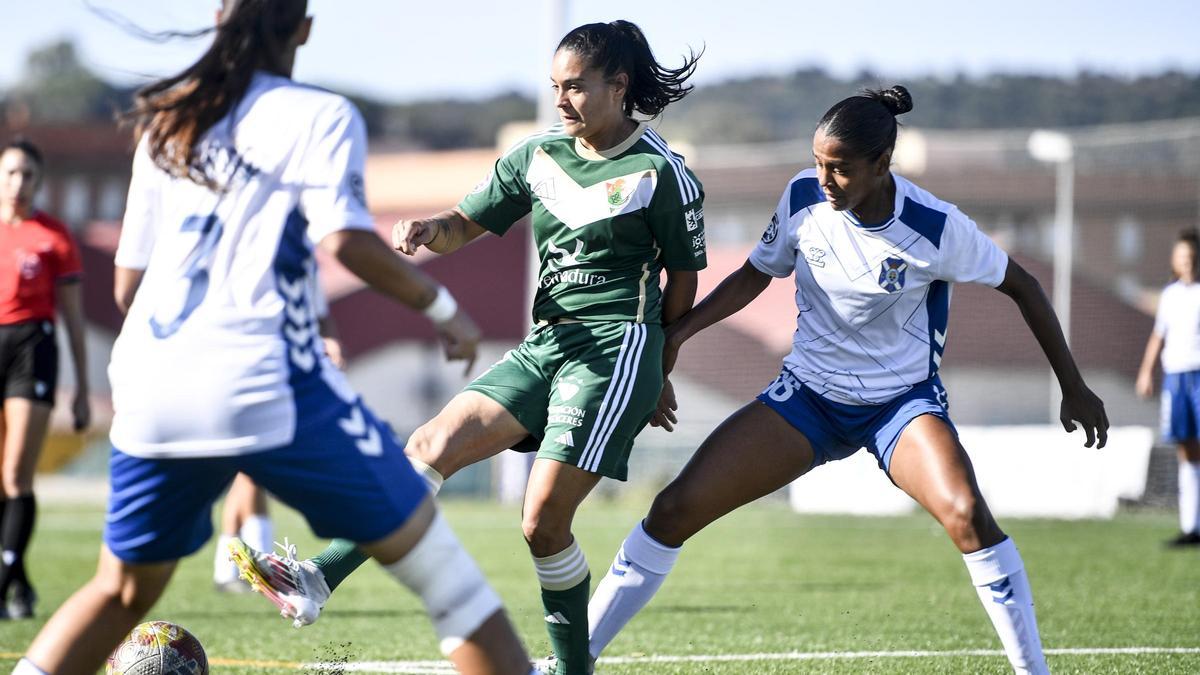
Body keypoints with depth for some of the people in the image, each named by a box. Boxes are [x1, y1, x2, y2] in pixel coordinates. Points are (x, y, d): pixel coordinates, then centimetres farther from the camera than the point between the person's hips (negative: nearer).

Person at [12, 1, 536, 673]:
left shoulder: (164, 121, 19)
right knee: (429, 554, 4)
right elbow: (345, 238, -12)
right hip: (262, 381, -5)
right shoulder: (319, 116, 2)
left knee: (123, 590, 22)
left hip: (149, 389, 6)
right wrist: (442, 306, 0)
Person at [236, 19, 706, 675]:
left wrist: (654, 368, 9)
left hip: (617, 350, -6)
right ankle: (318, 579, -23)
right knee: (433, 446, -12)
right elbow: (467, 222, 14)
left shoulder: (661, 172, -5)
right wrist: (428, 230, -10)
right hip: (544, 344, 6)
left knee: (543, 521, -14)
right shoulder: (539, 155, 11)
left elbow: (683, 277, 3)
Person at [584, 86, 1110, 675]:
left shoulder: (936, 228, -19)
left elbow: (1020, 285, -4)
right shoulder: (803, 197, -11)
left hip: (903, 400, -3)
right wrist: (675, 334, -5)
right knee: (676, 509, -10)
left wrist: (1073, 385, -1)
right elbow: (755, 275, 6)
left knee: (966, 514, -32)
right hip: (809, 393, 3)